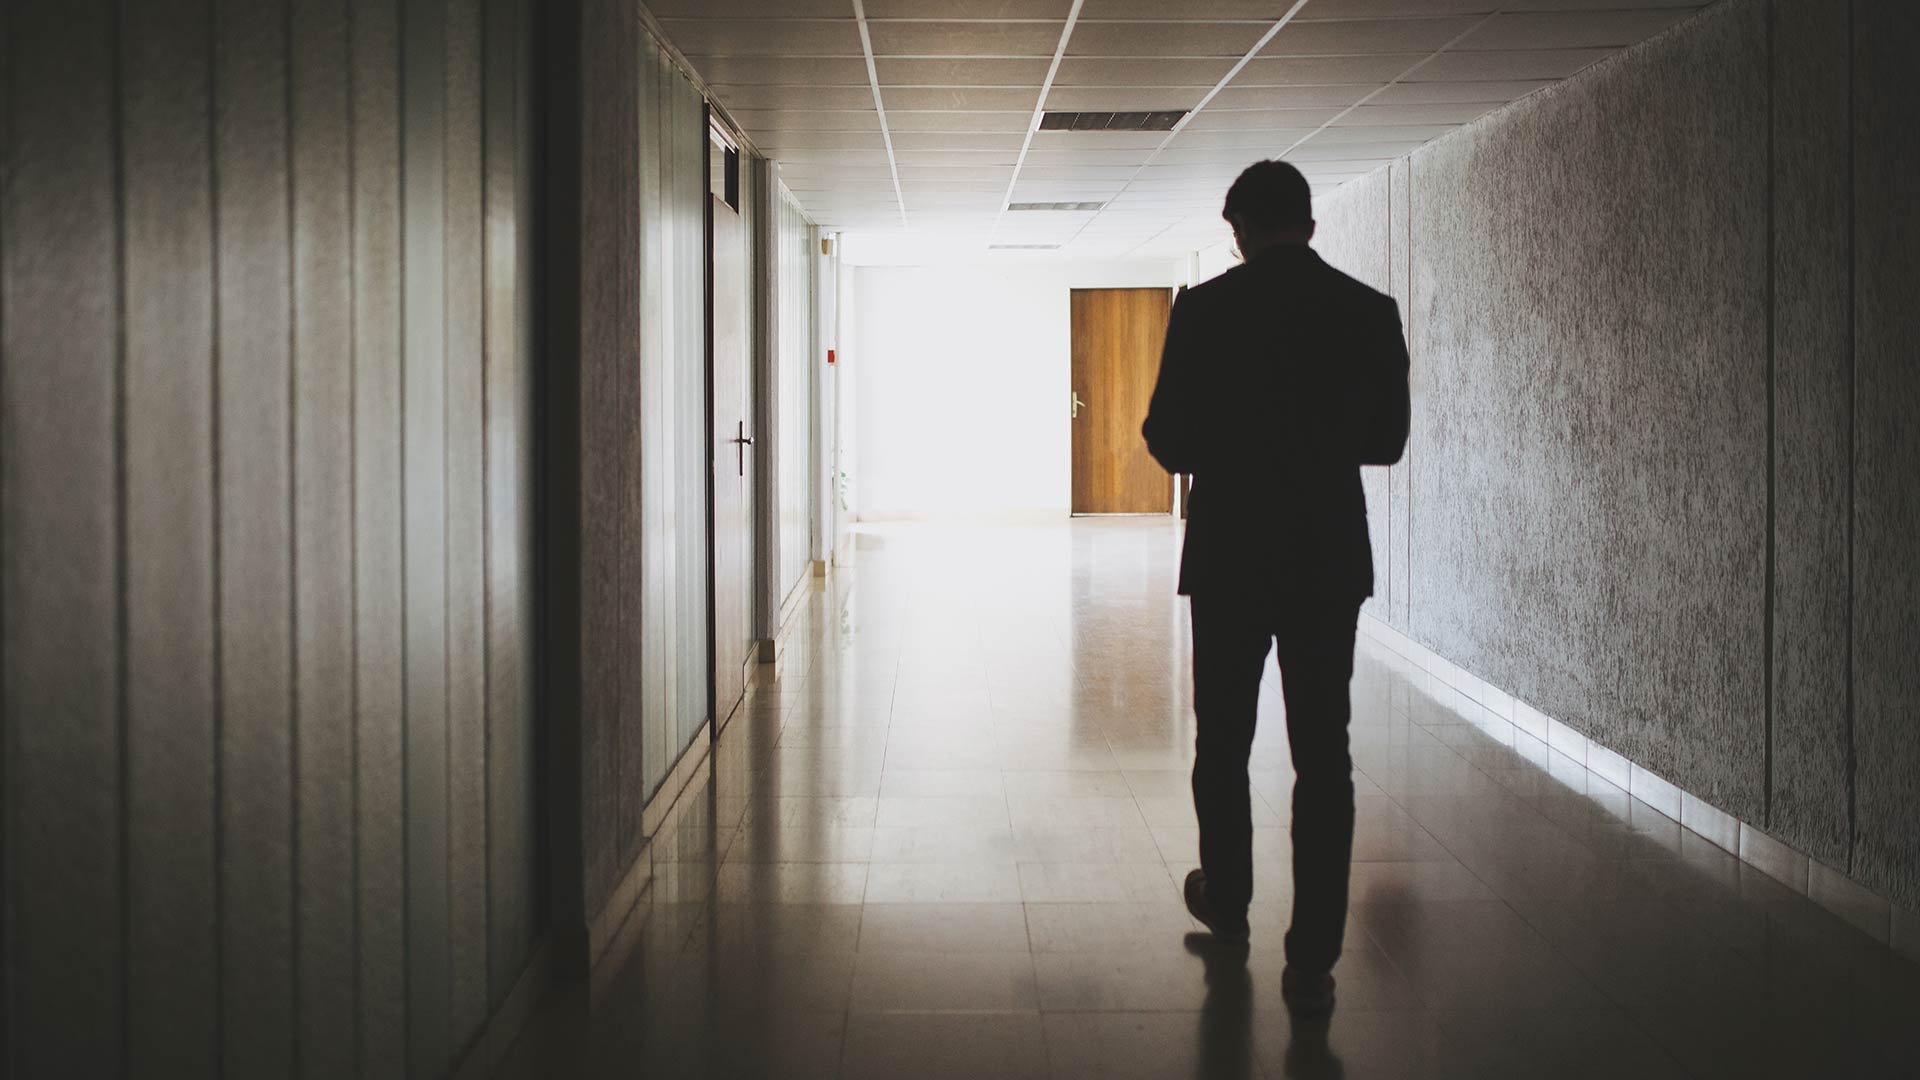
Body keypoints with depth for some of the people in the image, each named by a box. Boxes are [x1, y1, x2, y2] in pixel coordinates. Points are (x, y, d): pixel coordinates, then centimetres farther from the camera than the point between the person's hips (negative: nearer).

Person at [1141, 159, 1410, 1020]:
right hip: (1329, 562, 1)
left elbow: (1168, 441, -6)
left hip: (1230, 559, -1)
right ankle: (1311, 961, 0)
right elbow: (1386, 441, 6)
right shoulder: (1370, 312, -1)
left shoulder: (1206, 309, -8)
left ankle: (1226, 903, 35)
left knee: (1223, 743, 17)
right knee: (1322, 757, 2)